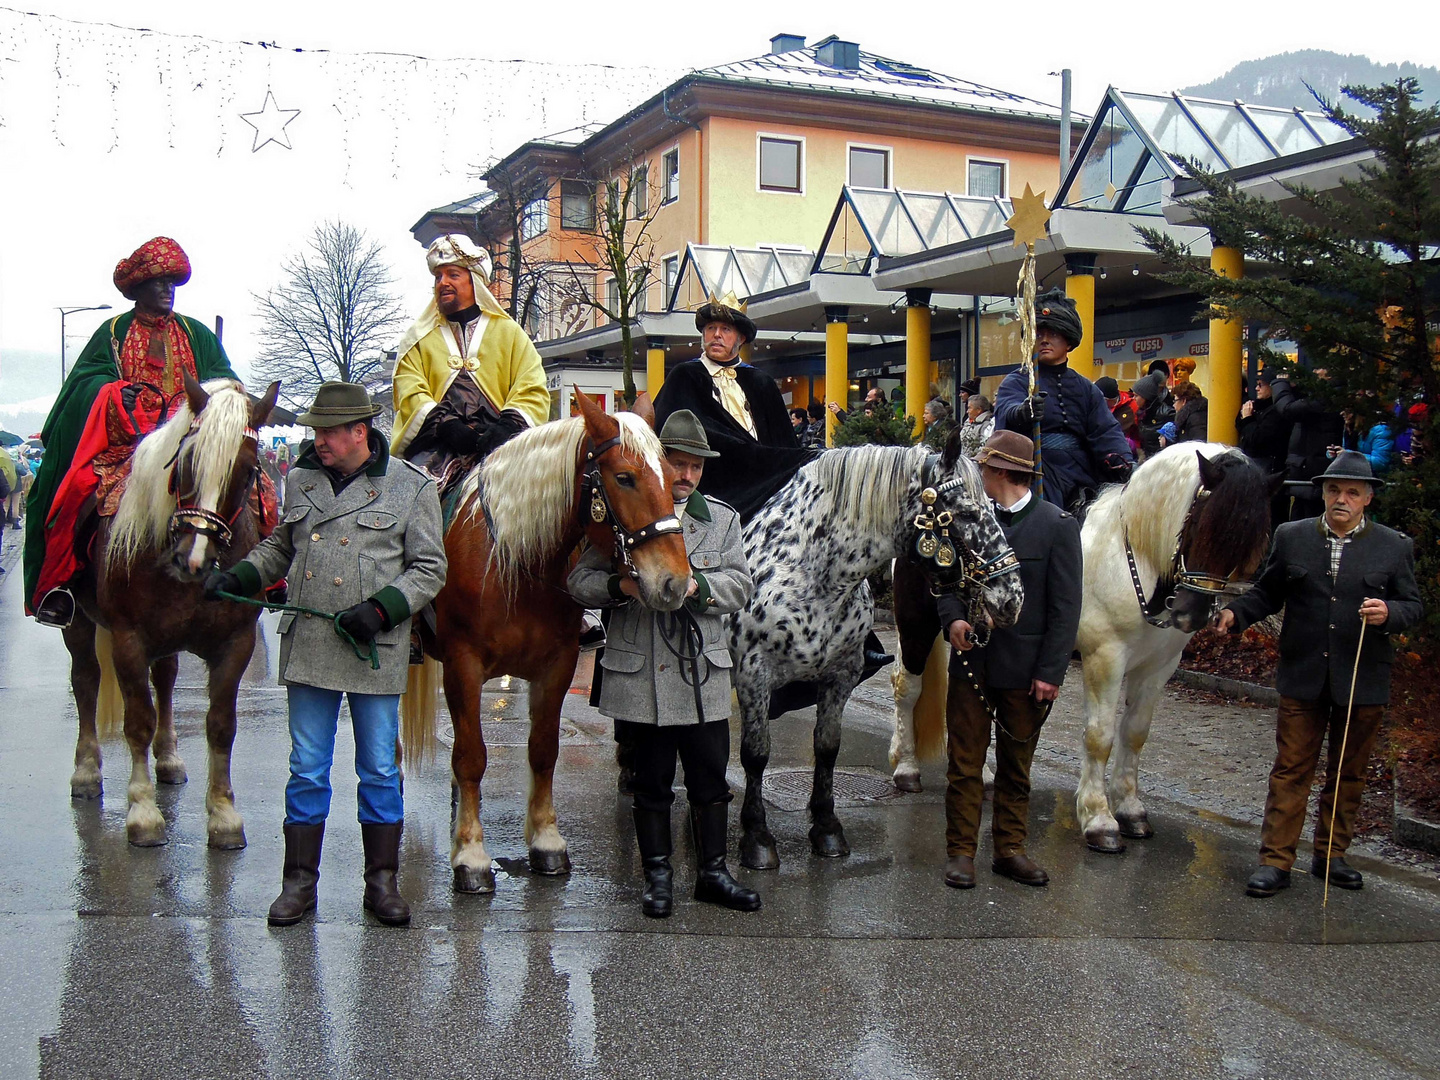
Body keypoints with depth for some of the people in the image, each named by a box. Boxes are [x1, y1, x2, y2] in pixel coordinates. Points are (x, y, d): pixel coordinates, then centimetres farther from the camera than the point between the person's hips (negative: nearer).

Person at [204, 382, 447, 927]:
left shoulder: (411, 487, -4)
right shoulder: (302, 480, 8)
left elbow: (429, 569, -3)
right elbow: (281, 546, 22)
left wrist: (380, 608, -16)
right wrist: (238, 576, 7)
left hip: (374, 653, -3)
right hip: (308, 650, 3)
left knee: (380, 770, 7)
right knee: (307, 769, 8)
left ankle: (381, 880, 19)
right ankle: (299, 880, 19)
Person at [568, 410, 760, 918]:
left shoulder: (722, 519, 10)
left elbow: (740, 585, 2)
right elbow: (580, 580, 3)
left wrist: (698, 586, -17)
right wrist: (620, 586, -17)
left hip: (702, 674, 2)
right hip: (639, 674, -1)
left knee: (710, 780, 7)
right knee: (651, 783, 9)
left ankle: (713, 872, 22)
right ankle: (657, 876, 22)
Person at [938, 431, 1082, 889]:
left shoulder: (1058, 526, -6)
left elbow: (1066, 608, -6)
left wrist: (1050, 672, -11)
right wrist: (953, 617, -10)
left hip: (1025, 668, -2)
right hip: (971, 659, 2)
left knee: (1016, 767, 12)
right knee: (964, 764, 6)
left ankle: (1009, 848, 25)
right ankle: (960, 850, 16)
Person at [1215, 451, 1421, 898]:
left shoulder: (1395, 547, 1)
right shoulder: (1291, 537, 3)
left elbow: (1412, 606, 2)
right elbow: (1267, 593, 8)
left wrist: (1388, 612, -20)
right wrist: (1235, 614, -9)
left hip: (1364, 681, 1)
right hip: (1303, 677, 0)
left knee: (1348, 773, 12)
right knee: (1291, 770, 2)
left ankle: (1331, 856, 27)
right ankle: (1275, 861, 6)